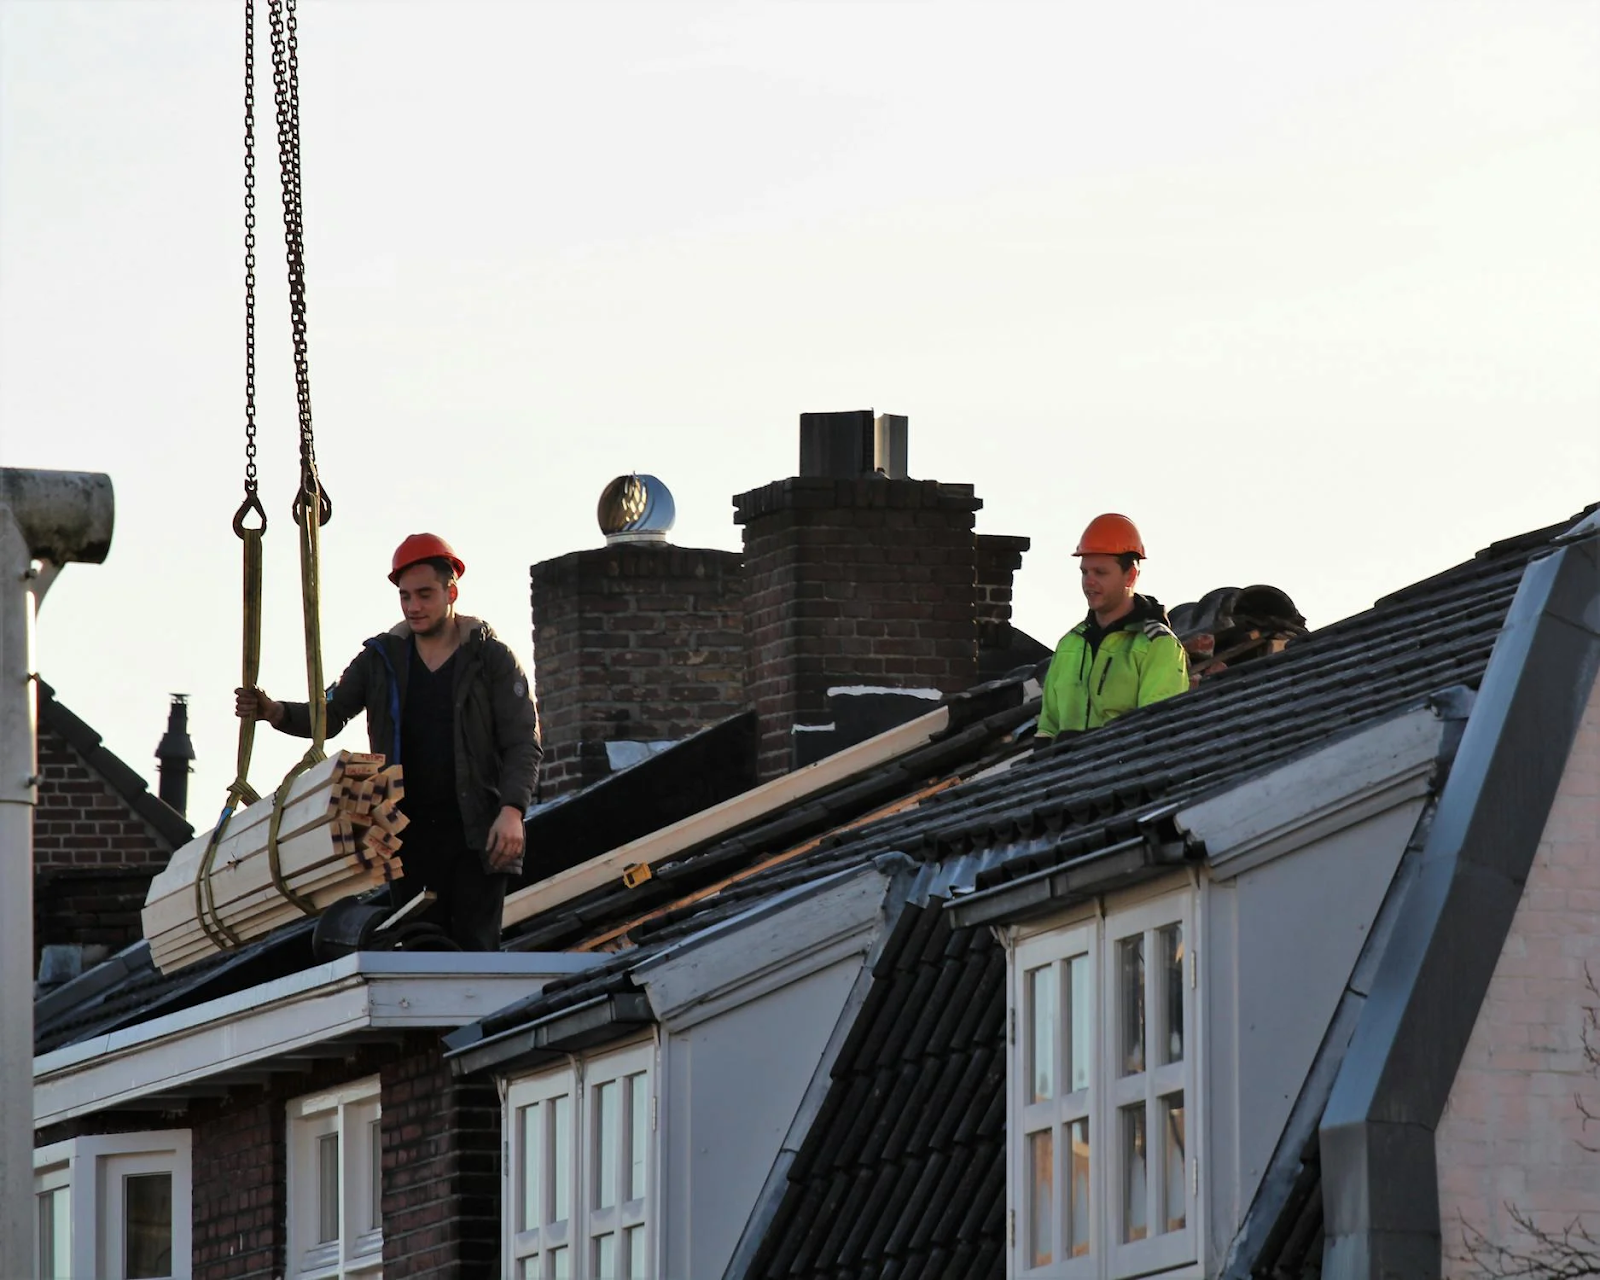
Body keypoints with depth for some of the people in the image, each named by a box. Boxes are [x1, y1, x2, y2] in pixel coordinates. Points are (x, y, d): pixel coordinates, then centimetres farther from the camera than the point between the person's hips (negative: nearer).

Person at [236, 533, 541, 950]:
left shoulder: (492, 660, 2)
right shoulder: (382, 659, 11)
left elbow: (523, 745, -2)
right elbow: (329, 717, 11)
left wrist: (511, 810, -17)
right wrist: (275, 713, -10)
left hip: (477, 835, -3)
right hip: (410, 834, 3)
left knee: (475, 946, -8)